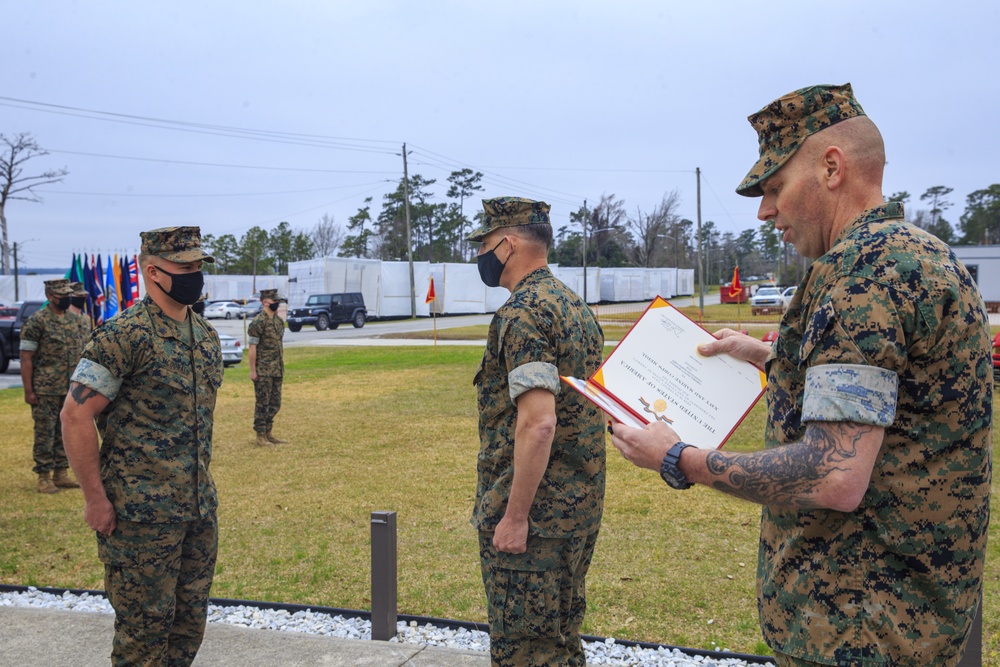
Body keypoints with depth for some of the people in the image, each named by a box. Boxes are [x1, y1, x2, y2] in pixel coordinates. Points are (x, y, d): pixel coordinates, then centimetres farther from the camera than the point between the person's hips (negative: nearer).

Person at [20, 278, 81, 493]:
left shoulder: (72, 320, 11)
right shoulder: (36, 321, -8)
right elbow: (26, 357, -10)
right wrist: (28, 391, -13)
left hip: (70, 390, 6)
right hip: (46, 392, -6)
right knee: (45, 434, 1)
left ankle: (61, 474, 20)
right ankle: (44, 478, 8)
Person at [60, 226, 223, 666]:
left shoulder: (207, 336, 11)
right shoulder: (124, 335, -13)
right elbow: (76, 416, -14)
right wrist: (96, 499, -14)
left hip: (200, 509, 7)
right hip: (141, 512, -7)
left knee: (189, 623, 15)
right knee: (145, 628, 3)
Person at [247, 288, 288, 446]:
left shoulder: (279, 321, 10)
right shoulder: (259, 322, -14)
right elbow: (252, 347, -14)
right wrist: (252, 370, -15)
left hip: (277, 370, 8)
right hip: (263, 371, -8)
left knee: (275, 403, 12)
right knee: (262, 403, -1)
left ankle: (269, 433, 23)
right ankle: (260, 436, 7)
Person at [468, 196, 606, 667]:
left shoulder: (523, 314, -18)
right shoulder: (575, 305, 12)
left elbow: (538, 422, -27)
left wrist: (515, 517, -22)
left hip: (534, 513, -10)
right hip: (582, 504, 10)